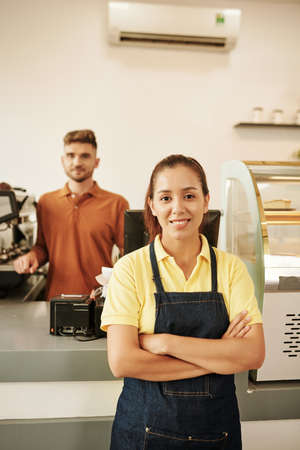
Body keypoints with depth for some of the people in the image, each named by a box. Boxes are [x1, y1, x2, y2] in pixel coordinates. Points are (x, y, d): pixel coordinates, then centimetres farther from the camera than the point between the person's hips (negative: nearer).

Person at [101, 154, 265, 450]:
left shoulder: (231, 268, -4)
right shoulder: (131, 268, -10)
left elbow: (254, 354, -13)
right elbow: (122, 362, -17)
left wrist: (164, 342, -20)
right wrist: (219, 355, -18)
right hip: (146, 426, -1)